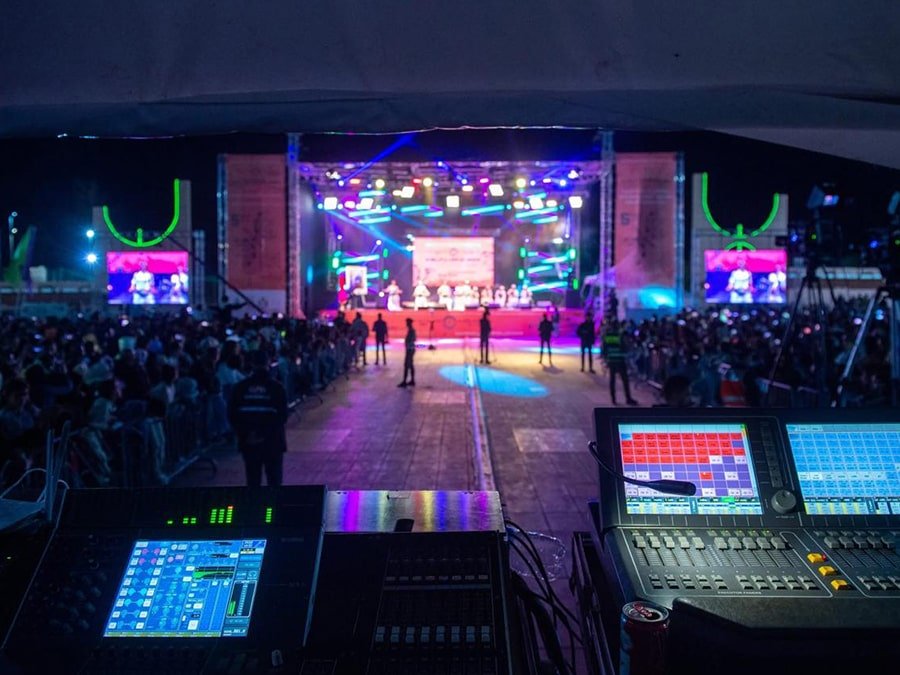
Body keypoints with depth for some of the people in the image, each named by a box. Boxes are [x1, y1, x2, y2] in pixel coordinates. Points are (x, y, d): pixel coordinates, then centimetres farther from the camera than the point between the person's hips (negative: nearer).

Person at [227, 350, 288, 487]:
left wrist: (245, 434, 3)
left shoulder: (241, 387, 0)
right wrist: (267, 433, -2)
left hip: (248, 443, 2)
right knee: (274, 480, 7)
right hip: (273, 442, -2)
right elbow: (283, 416, -11)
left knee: (253, 481, 11)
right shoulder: (276, 386, -7)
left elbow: (232, 415, 1)